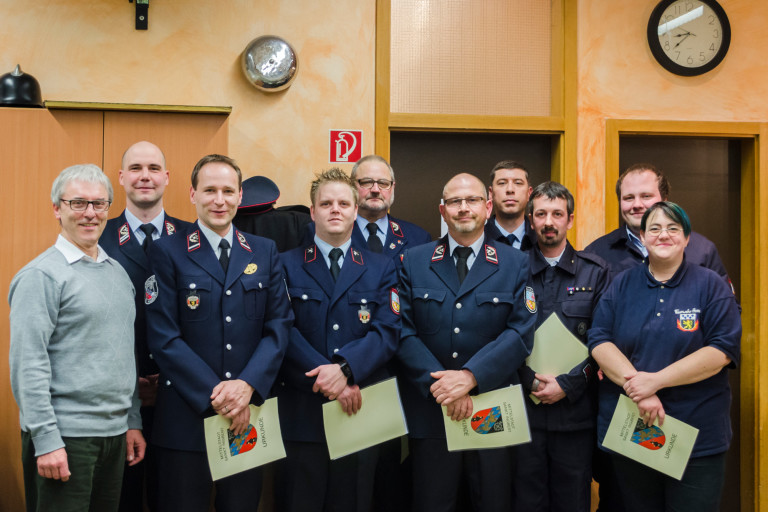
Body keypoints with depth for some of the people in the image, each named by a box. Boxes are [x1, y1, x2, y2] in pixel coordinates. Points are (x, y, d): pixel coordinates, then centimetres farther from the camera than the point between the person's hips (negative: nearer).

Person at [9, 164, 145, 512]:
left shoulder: (117, 272, 12)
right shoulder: (42, 275, -10)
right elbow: (27, 364, -15)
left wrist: (133, 421, 13)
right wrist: (46, 440, -18)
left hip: (114, 432, 7)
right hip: (65, 437, -7)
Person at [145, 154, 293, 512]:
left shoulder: (265, 252, 9)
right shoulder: (167, 252, -1)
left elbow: (279, 326, 2)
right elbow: (164, 337, -8)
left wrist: (247, 386, -12)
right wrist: (214, 395, -14)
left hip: (249, 416, 3)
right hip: (186, 416, -2)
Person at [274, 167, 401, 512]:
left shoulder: (382, 269, 9)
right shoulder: (286, 265, 5)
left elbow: (388, 331, -4)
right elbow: (284, 331, -7)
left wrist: (345, 368, -20)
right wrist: (327, 380, -17)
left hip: (361, 410, 2)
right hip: (301, 414, -1)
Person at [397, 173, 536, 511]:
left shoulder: (515, 264, 3)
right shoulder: (414, 262, 5)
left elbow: (521, 332, -7)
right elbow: (403, 331, -4)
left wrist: (470, 376, -19)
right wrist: (441, 385, -15)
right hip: (429, 411, 1)